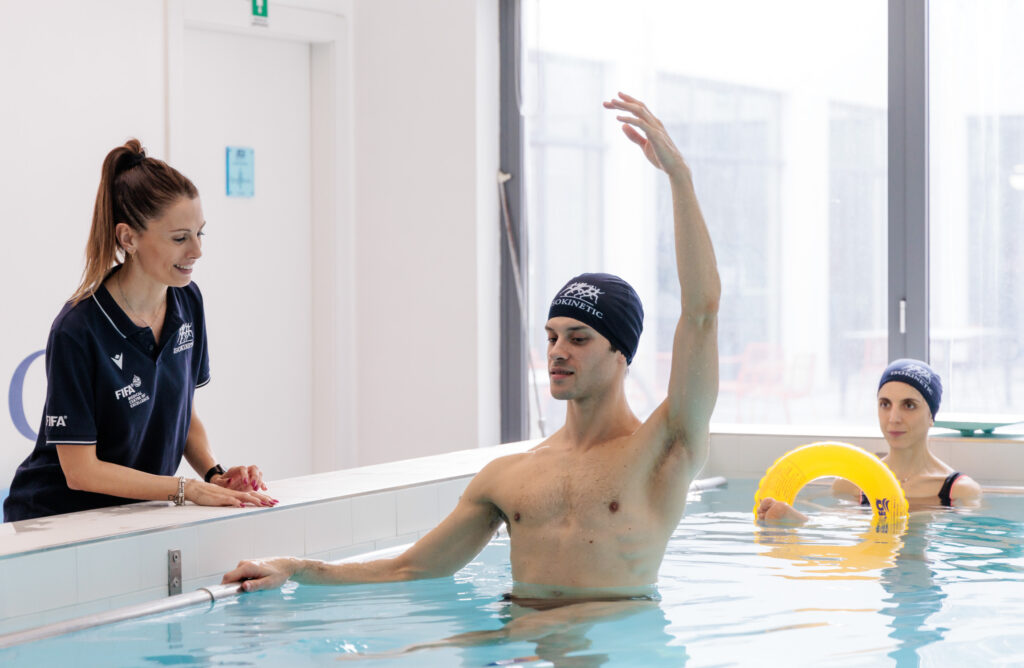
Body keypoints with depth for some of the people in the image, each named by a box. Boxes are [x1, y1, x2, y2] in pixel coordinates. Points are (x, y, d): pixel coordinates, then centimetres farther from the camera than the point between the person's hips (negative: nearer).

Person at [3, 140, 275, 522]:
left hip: (136, 516, 6)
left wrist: (214, 474, -2)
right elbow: (80, 470, -16)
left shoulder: (187, 301, 2)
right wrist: (188, 490, -18)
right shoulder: (77, 331, -18)